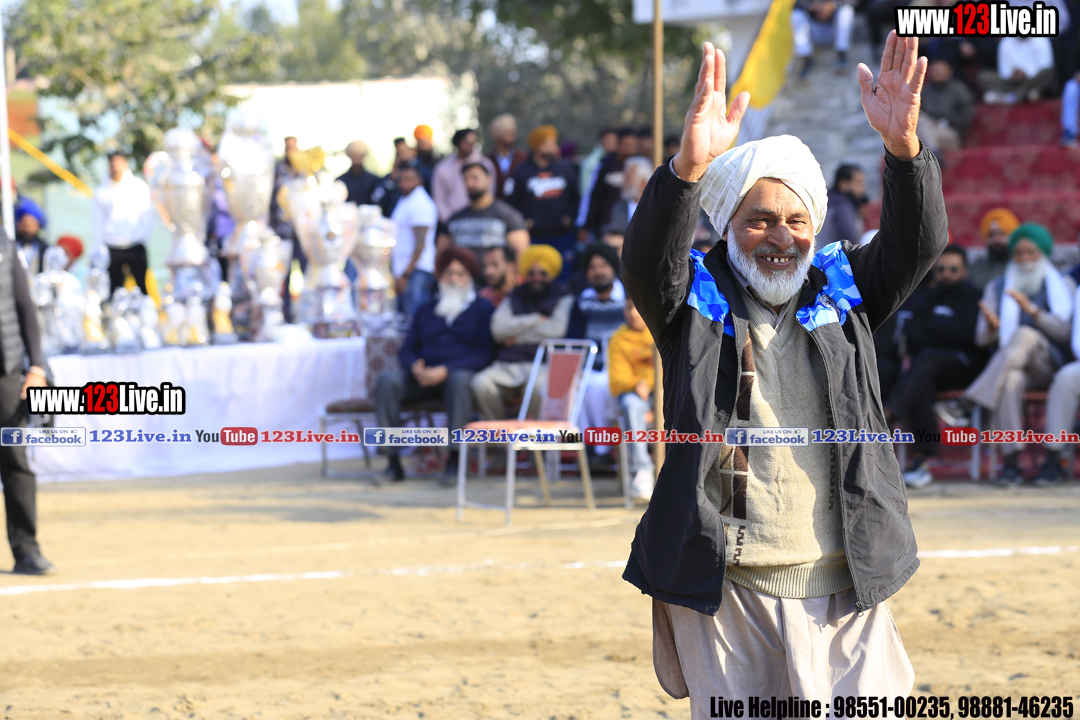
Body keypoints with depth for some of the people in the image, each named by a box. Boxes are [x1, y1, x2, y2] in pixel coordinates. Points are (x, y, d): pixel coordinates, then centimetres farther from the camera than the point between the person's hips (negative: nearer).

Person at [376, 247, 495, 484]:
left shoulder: (483, 309, 11)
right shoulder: (426, 311, 24)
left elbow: (484, 355, -1)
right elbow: (406, 350, 16)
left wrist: (445, 370, -16)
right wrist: (416, 368, -10)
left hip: (461, 373, -4)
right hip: (423, 377, 4)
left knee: (459, 380, -40)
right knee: (386, 381, -27)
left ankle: (454, 460, -40)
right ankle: (393, 462, -29)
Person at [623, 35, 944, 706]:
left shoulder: (844, 287, 11)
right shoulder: (696, 297, 5)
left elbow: (917, 245, -5)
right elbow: (646, 258, -16)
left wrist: (904, 145, -26)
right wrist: (689, 165, -36)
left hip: (846, 588, 2)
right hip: (723, 593, -1)